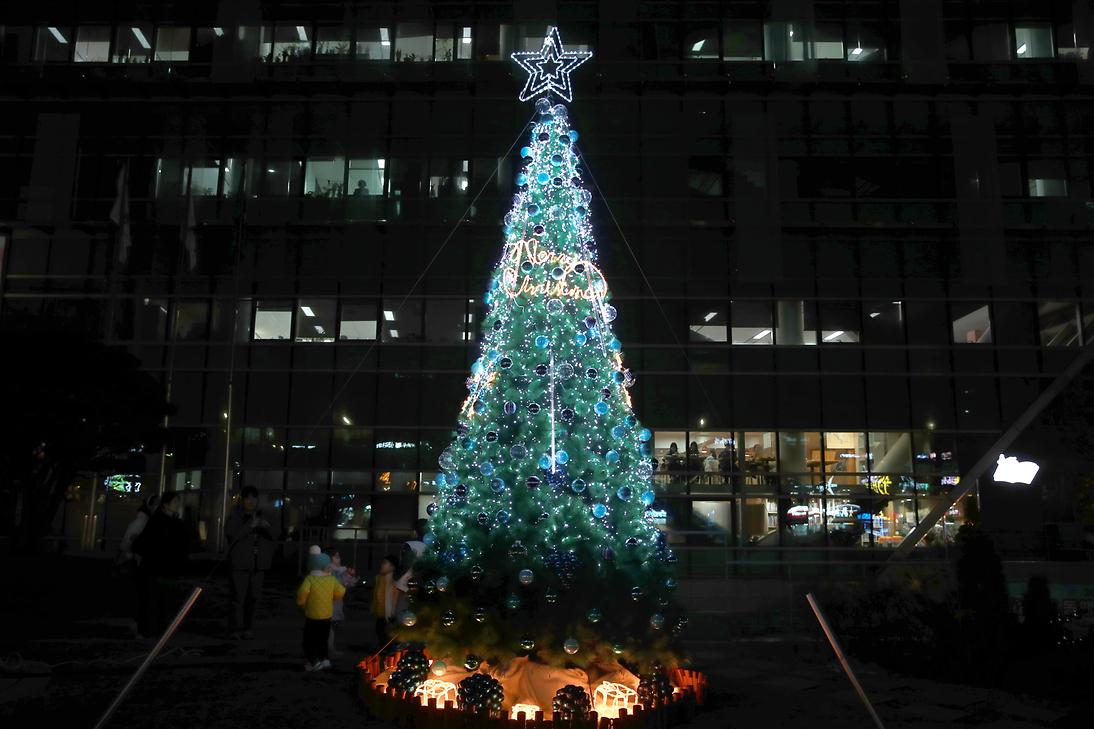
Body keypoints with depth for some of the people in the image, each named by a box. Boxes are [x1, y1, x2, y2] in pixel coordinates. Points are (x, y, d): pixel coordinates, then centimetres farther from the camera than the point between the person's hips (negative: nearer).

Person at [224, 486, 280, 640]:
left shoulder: (261, 517, 14)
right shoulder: (234, 517, 3)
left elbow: (274, 536, 6)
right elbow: (232, 535, -13)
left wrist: (267, 526, -14)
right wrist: (251, 525, -21)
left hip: (258, 564, 3)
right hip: (240, 563, -3)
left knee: (253, 598, 3)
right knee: (238, 597, -9)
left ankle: (248, 628, 9)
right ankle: (235, 629, -3)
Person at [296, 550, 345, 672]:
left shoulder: (310, 579, -15)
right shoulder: (331, 579, -3)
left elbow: (303, 591, -31)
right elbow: (341, 592, -3)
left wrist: (301, 604, -11)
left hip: (312, 616, -4)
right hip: (327, 616, 4)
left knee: (310, 640, 7)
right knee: (322, 639, 20)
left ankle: (313, 661, -1)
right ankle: (324, 659, 15)